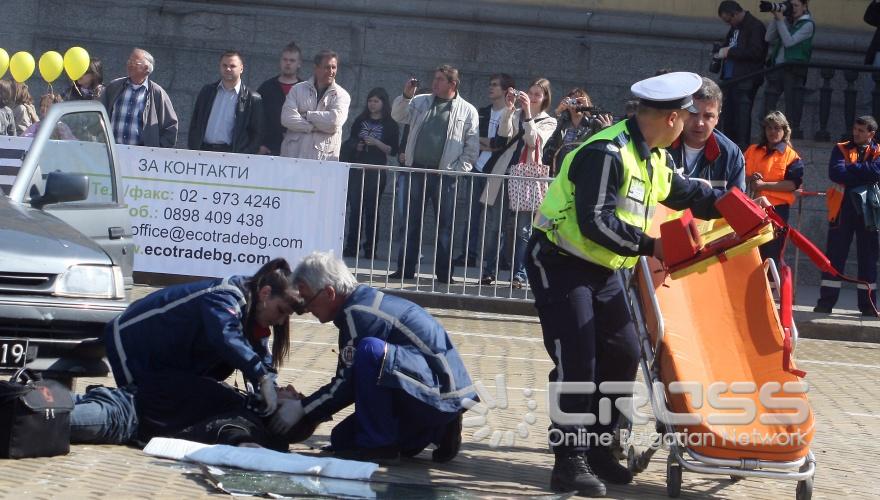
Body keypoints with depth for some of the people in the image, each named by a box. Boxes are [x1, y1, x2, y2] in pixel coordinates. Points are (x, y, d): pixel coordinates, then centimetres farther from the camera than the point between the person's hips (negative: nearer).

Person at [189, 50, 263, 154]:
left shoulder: (252, 98, 3)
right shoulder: (207, 91, 15)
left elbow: (257, 134, 1)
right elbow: (194, 124, 17)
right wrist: (193, 150, 5)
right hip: (204, 151, 3)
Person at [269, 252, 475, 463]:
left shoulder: (357, 313, -17)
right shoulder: (369, 301, 14)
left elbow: (347, 384, -15)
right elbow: (350, 382, 19)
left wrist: (302, 409, -5)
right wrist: (305, 404, 15)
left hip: (442, 395, -10)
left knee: (370, 351, -30)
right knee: (343, 439, 10)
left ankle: (379, 444, -16)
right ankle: (436, 431, 12)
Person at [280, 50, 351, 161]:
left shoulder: (341, 95, 7)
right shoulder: (298, 89, 11)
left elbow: (335, 120, -12)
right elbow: (287, 118, -4)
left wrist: (307, 114, -5)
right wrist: (315, 127, -11)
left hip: (325, 157, -1)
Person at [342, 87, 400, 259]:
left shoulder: (390, 125, 2)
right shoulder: (360, 120, 12)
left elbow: (393, 151, -3)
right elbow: (350, 141, 22)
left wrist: (377, 143, -15)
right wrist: (356, 146, 1)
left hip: (376, 172, -3)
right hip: (357, 170, 3)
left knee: (371, 209, 0)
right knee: (355, 208, -1)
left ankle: (370, 248, 3)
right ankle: (351, 246, 0)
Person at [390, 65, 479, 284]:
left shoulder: (467, 111, 3)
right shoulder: (420, 102, 14)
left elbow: (472, 147, 1)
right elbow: (398, 116, 9)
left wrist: (458, 169, -8)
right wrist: (406, 96, -6)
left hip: (445, 174, -3)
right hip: (417, 171, 3)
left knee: (445, 225, 0)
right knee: (411, 222, 5)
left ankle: (444, 273, 5)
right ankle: (405, 269, 10)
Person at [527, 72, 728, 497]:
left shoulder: (654, 158, 6)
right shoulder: (607, 153, -25)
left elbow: (685, 192, 23)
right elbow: (595, 223, -30)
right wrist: (650, 246, -28)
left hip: (601, 269, 10)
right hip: (560, 265, -10)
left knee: (623, 355, 8)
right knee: (576, 363, -12)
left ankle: (594, 447, 18)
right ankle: (570, 461, -7)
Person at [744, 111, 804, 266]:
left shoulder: (791, 156, 1)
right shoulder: (752, 151, 12)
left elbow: (794, 184, -9)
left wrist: (764, 185, -15)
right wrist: (750, 180, -6)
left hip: (777, 208, -3)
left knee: (771, 254, 2)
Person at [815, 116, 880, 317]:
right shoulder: (841, 149, 9)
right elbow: (835, 173, -9)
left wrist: (850, 168, -9)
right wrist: (863, 174, -12)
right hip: (843, 208, 0)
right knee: (835, 255, 0)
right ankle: (826, 301, 2)